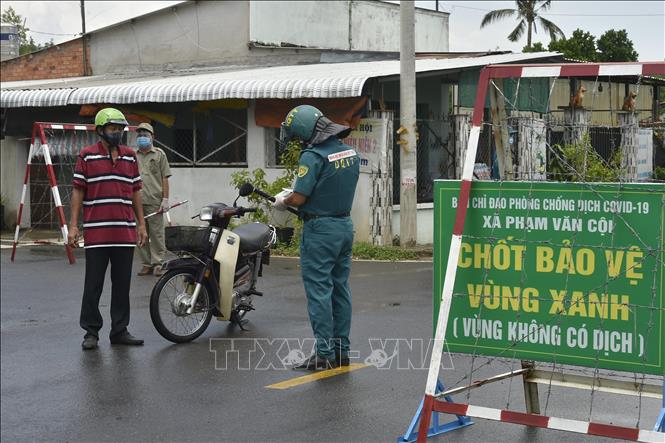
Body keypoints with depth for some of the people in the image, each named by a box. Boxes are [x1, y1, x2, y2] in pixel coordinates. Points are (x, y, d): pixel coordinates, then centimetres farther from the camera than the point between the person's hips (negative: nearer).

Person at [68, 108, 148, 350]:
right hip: (96, 232, -4)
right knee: (93, 285, 2)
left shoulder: (130, 156, 12)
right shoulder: (87, 156, 1)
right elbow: (78, 191, -1)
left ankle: (120, 330, 17)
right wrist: (73, 226, -7)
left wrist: (141, 224, 11)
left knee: (122, 284, 9)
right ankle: (91, 332, 9)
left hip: (125, 232, 4)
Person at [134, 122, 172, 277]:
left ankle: (158, 263, 1)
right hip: (137, 201, 3)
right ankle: (146, 264, 13)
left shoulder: (159, 154, 7)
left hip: (154, 201, -3)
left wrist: (165, 199, -5)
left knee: (157, 234, -4)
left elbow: (165, 178, 3)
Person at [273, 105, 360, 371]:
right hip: (345, 225, 8)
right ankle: (341, 350, 18)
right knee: (340, 289, 13)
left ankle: (325, 354, -1)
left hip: (320, 229, -8)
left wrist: (282, 202, 2)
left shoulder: (313, 156, -18)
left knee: (319, 291, -2)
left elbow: (299, 198, -20)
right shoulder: (350, 152, 7)